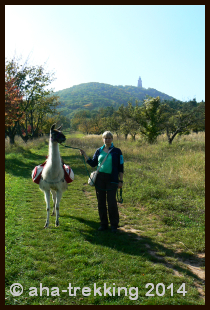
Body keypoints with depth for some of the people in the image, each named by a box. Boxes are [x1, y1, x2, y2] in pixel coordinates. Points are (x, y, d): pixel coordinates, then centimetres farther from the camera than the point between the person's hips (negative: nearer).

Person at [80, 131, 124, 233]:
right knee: (101, 202, 8)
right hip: (99, 179, 4)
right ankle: (103, 224, 22)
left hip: (112, 179, -3)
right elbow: (93, 163, 14)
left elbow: (121, 167, 2)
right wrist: (84, 155, 4)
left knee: (112, 202, -3)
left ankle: (114, 225, 14)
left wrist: (121, 181, -2)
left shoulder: (117, 151, 2)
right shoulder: (99, 151, 10)